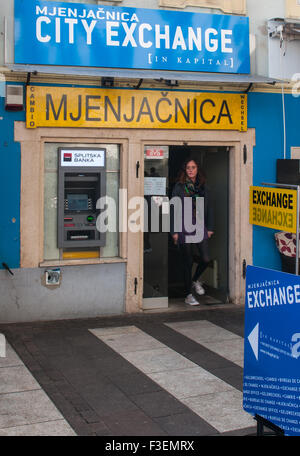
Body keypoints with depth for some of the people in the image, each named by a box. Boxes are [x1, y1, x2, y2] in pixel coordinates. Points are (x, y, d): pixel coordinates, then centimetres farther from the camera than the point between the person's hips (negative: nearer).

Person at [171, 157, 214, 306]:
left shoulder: (203, 187, 9)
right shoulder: (179, 187, -1)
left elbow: (209, 208, 14)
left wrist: (210, 227, 9)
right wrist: (174, 231, -7)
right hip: (184, 229, -3)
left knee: (205, 259, -4)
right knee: (188, 263, 2)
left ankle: (195, 280, 28)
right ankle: (188, 295, 14)